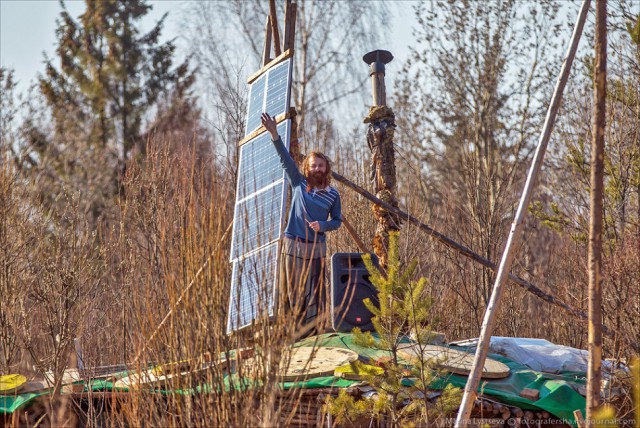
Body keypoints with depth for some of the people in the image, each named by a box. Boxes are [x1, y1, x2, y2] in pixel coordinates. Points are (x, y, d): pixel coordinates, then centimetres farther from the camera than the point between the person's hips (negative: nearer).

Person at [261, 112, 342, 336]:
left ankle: (315, 327, 1)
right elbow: (286, 159, -2)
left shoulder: (332, 195, 6)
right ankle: (296, 328, 6)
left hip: (316, 246, 0)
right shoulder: (299, 184, 6)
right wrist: (274, 134, -13)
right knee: (293, 289, 1)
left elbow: (337, 221, 13)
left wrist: (322, 225, -9)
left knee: (315, 290, -2)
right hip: (293, 244, 0)